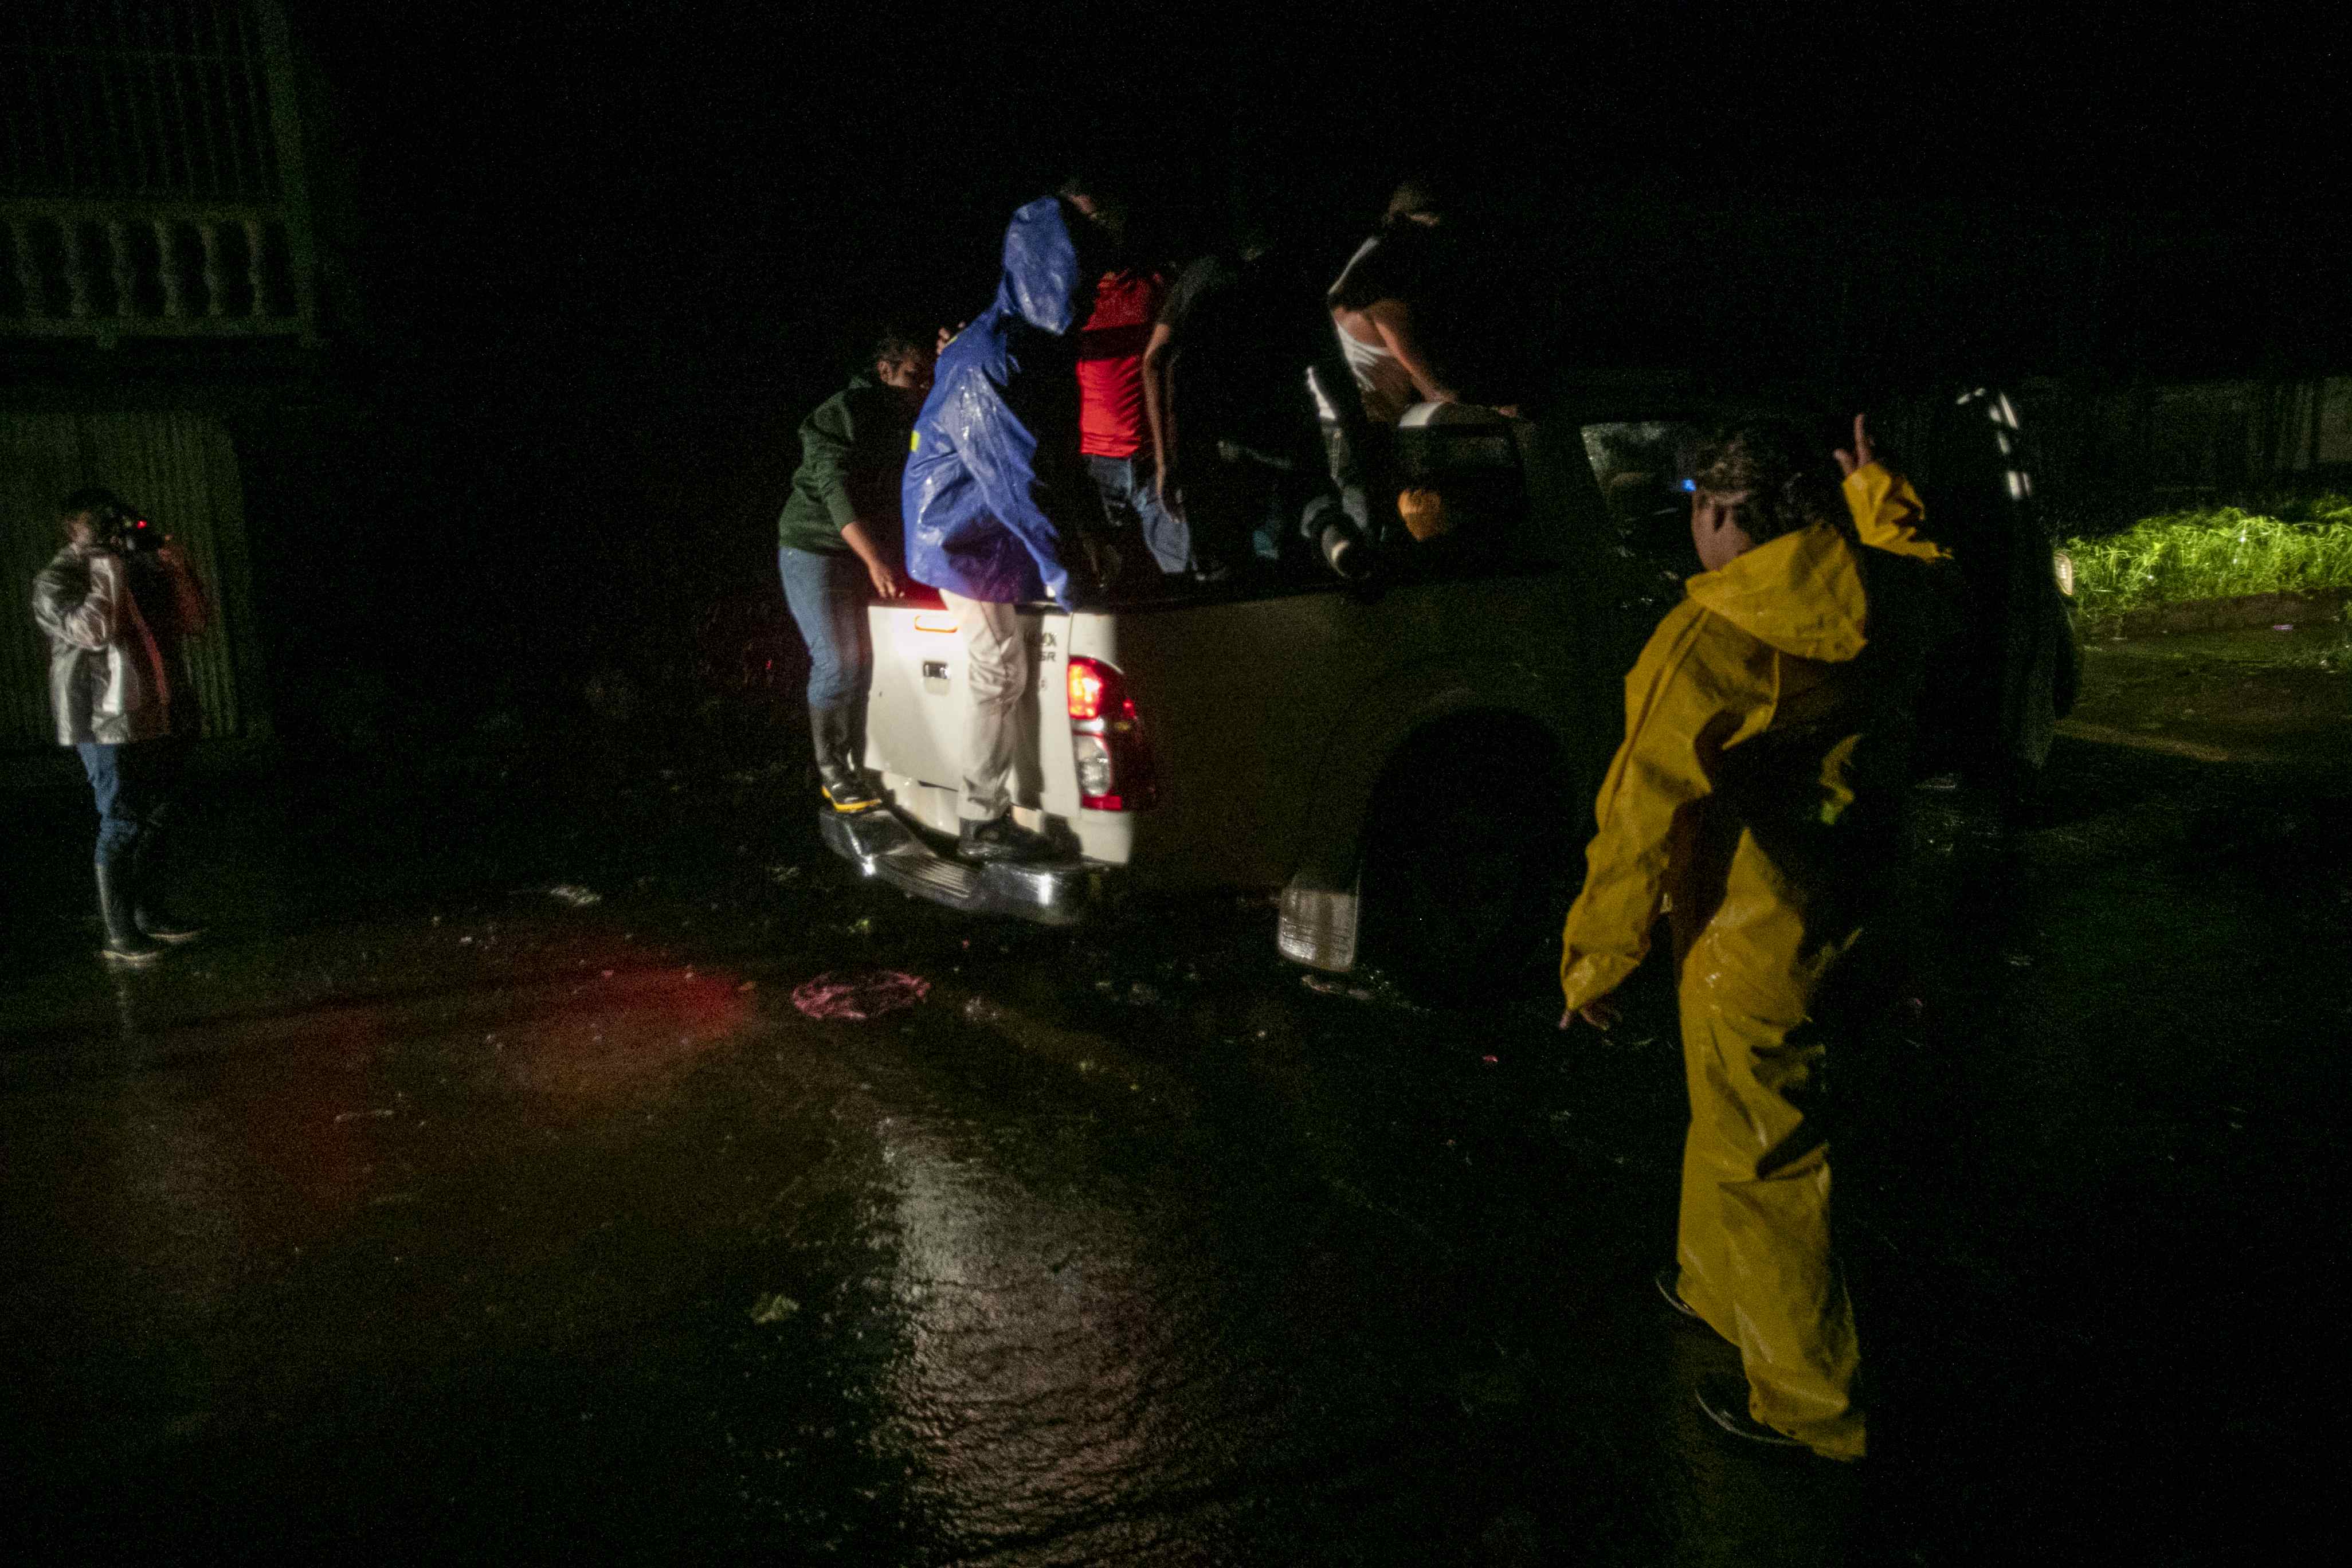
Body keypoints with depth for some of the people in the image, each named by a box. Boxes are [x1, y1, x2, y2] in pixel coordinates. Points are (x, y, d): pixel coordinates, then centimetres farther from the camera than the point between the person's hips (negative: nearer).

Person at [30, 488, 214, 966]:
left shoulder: (142, 568, 13)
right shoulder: (56, 581, -4)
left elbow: (196, 620, 9)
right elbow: (91, 630, -22)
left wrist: (171, 558, 1)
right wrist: (107, 569, -15)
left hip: (164, 719, 7)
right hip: (110, 724, -6)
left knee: (160, 819, 13)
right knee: (122, 825, -6)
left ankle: (151, 913, 26)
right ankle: (119, 935, 1)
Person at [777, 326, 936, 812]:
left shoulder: (909, 422, 12)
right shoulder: (845, 412, -12)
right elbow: (837, 491, -23)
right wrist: (875, 561, -31)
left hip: (870, 556, 7)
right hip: (817, 551, -7)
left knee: (861, 663, 5)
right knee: (837, 663, -11)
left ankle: (855, 768, 12)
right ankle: (831, 771, 1)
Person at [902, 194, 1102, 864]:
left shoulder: (1037, 345, 6)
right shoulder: (989, 363, -25)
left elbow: (1050, 457, 13)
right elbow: (1017, 477, -29)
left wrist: (1075, 550, 10)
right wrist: (1064, 573, -30)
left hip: (994, 526, 9)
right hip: (963, 531, -9)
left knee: (1005, 670, 11)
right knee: (999, 671, -6)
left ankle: (990, 813, 20)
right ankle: (982, 823, 4)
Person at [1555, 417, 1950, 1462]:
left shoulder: (1709, 638, -24)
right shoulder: (1884, 599, -3)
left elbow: (1640, 817, -21)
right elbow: (1915, 559, 26)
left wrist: (1594, 963, -11)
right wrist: (1873, 485, 43)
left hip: (1752, 950, -8)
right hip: (1844, 931, 8)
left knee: (1759, 1163, 8)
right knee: (1730, 1127, 27)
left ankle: (1806, 1402, 23)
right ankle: (1719, 1283, 49)